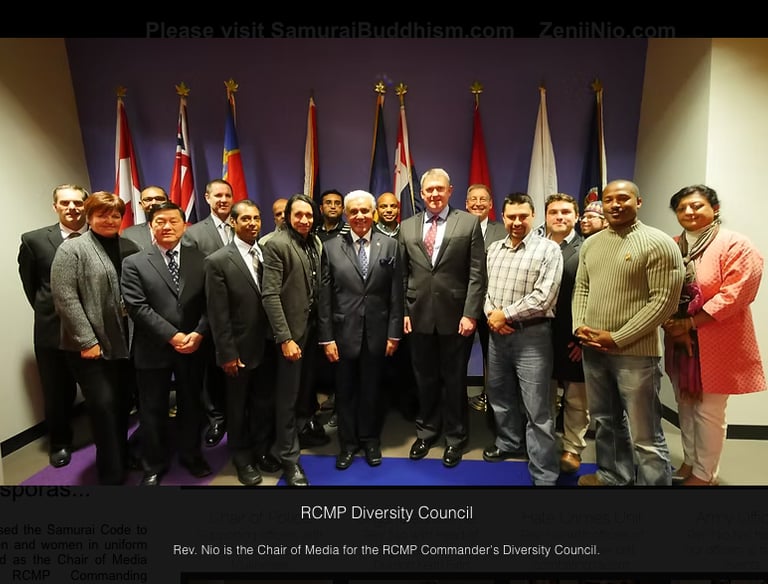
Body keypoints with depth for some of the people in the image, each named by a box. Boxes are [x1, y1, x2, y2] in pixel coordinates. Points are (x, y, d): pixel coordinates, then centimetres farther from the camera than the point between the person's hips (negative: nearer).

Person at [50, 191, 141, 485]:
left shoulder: (130, 248, 10)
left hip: (125, 344, 4)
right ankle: (111, 473, 14)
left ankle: (121, 459, 32)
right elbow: (65, 298, -10)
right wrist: (87, 341, -14)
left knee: (122, 404, 13)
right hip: (91, 346, -4)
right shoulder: (71, 249, -4)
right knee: (103, 405, -2)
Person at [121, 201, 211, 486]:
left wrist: (199, 333, -14)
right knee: (153, 411, 12)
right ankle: (154, 466, 32)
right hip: (153, 351, -1)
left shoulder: (200, 259, 3)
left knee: (191, 405, 16)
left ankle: (191, 455, 38)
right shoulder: (134, 263, -2)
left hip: (194, 347, 2)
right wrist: (172, 336, -16)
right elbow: (138, 308, -10)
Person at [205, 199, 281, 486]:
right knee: (238, 407, 15)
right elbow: (218, 314, -12)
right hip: (241, 349, -3)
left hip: (268, 346, 4)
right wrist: (228, 354, -13)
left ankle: (262, 450, 39)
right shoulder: (218, 261, -11)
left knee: (265, 403, 17)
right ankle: (243, 459, 36)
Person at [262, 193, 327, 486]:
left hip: (313, 325, 7)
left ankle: (305, 425, 46)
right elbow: (270, 295, -19)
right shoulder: (276, 245, -13)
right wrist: (285, 338, -22)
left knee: (307, 382, 22)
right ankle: (288, 455, 20)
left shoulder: (316, 242, 7)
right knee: (288, 392, 4)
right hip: (292, 329, -6)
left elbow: (318, 284, 10)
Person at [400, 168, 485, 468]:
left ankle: (455, 437, 30)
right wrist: (403, 311, 1)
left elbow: (477, 274, -5)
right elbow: (402, 275, 8)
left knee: (454, 379, 11)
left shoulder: (469, 222, -1)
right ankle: (426, 431, 35)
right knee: (425, 378, 15)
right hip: (419, 315, 3)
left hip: (455, 316, -2)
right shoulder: (407, 227, 7)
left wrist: (470, 314, -12)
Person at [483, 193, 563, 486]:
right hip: (497, 332, 6)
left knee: (537, 409, 1)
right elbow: (483, 285, 10)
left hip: (531, 335, -6)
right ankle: (509, 442, 43)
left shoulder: (548, 250, -8)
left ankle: (544, 474, 14)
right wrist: (490, 313, -8)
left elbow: (543, 298, -16)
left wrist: (504, 314, -12)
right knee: (499, 394, 20)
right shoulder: (494, 248, 11)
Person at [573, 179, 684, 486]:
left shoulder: (658, 243, -8)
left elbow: (664, 300, -13)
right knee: (605, 421, 21)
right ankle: (613, 475, 40)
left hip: (636, 352, -6)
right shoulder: (590, 244, 10)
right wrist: (579, 326, -2)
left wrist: (617, 339, -15)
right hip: (592, 349, 6)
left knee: (645, 436, 3)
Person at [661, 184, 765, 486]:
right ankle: (689, 461, 33)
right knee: (685, 404, 16)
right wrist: (671, 326, -8)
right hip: (679, 341, 5)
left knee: (708, 410, 4)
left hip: (715, 343, -5)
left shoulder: (736, 245, -10)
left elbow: (734, 294, -18)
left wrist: (689, 323, -18)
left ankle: (704, 473, 21)